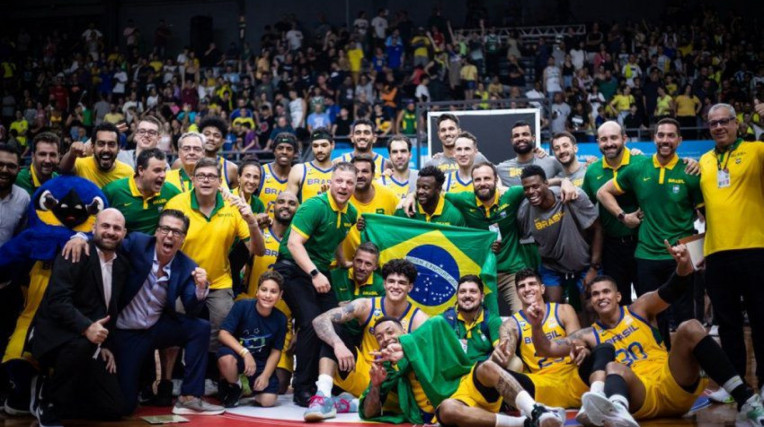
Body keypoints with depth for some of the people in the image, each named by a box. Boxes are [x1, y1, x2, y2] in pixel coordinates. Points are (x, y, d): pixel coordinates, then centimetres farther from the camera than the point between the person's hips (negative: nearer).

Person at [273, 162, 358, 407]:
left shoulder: (351, 214, 4)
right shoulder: (314, 206, -19)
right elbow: (294, 243, -26)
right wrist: (314, 274, -34)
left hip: (321, 272, 8)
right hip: (294, 269, -8)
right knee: (312, 323, -21)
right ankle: (301, 388, -10)